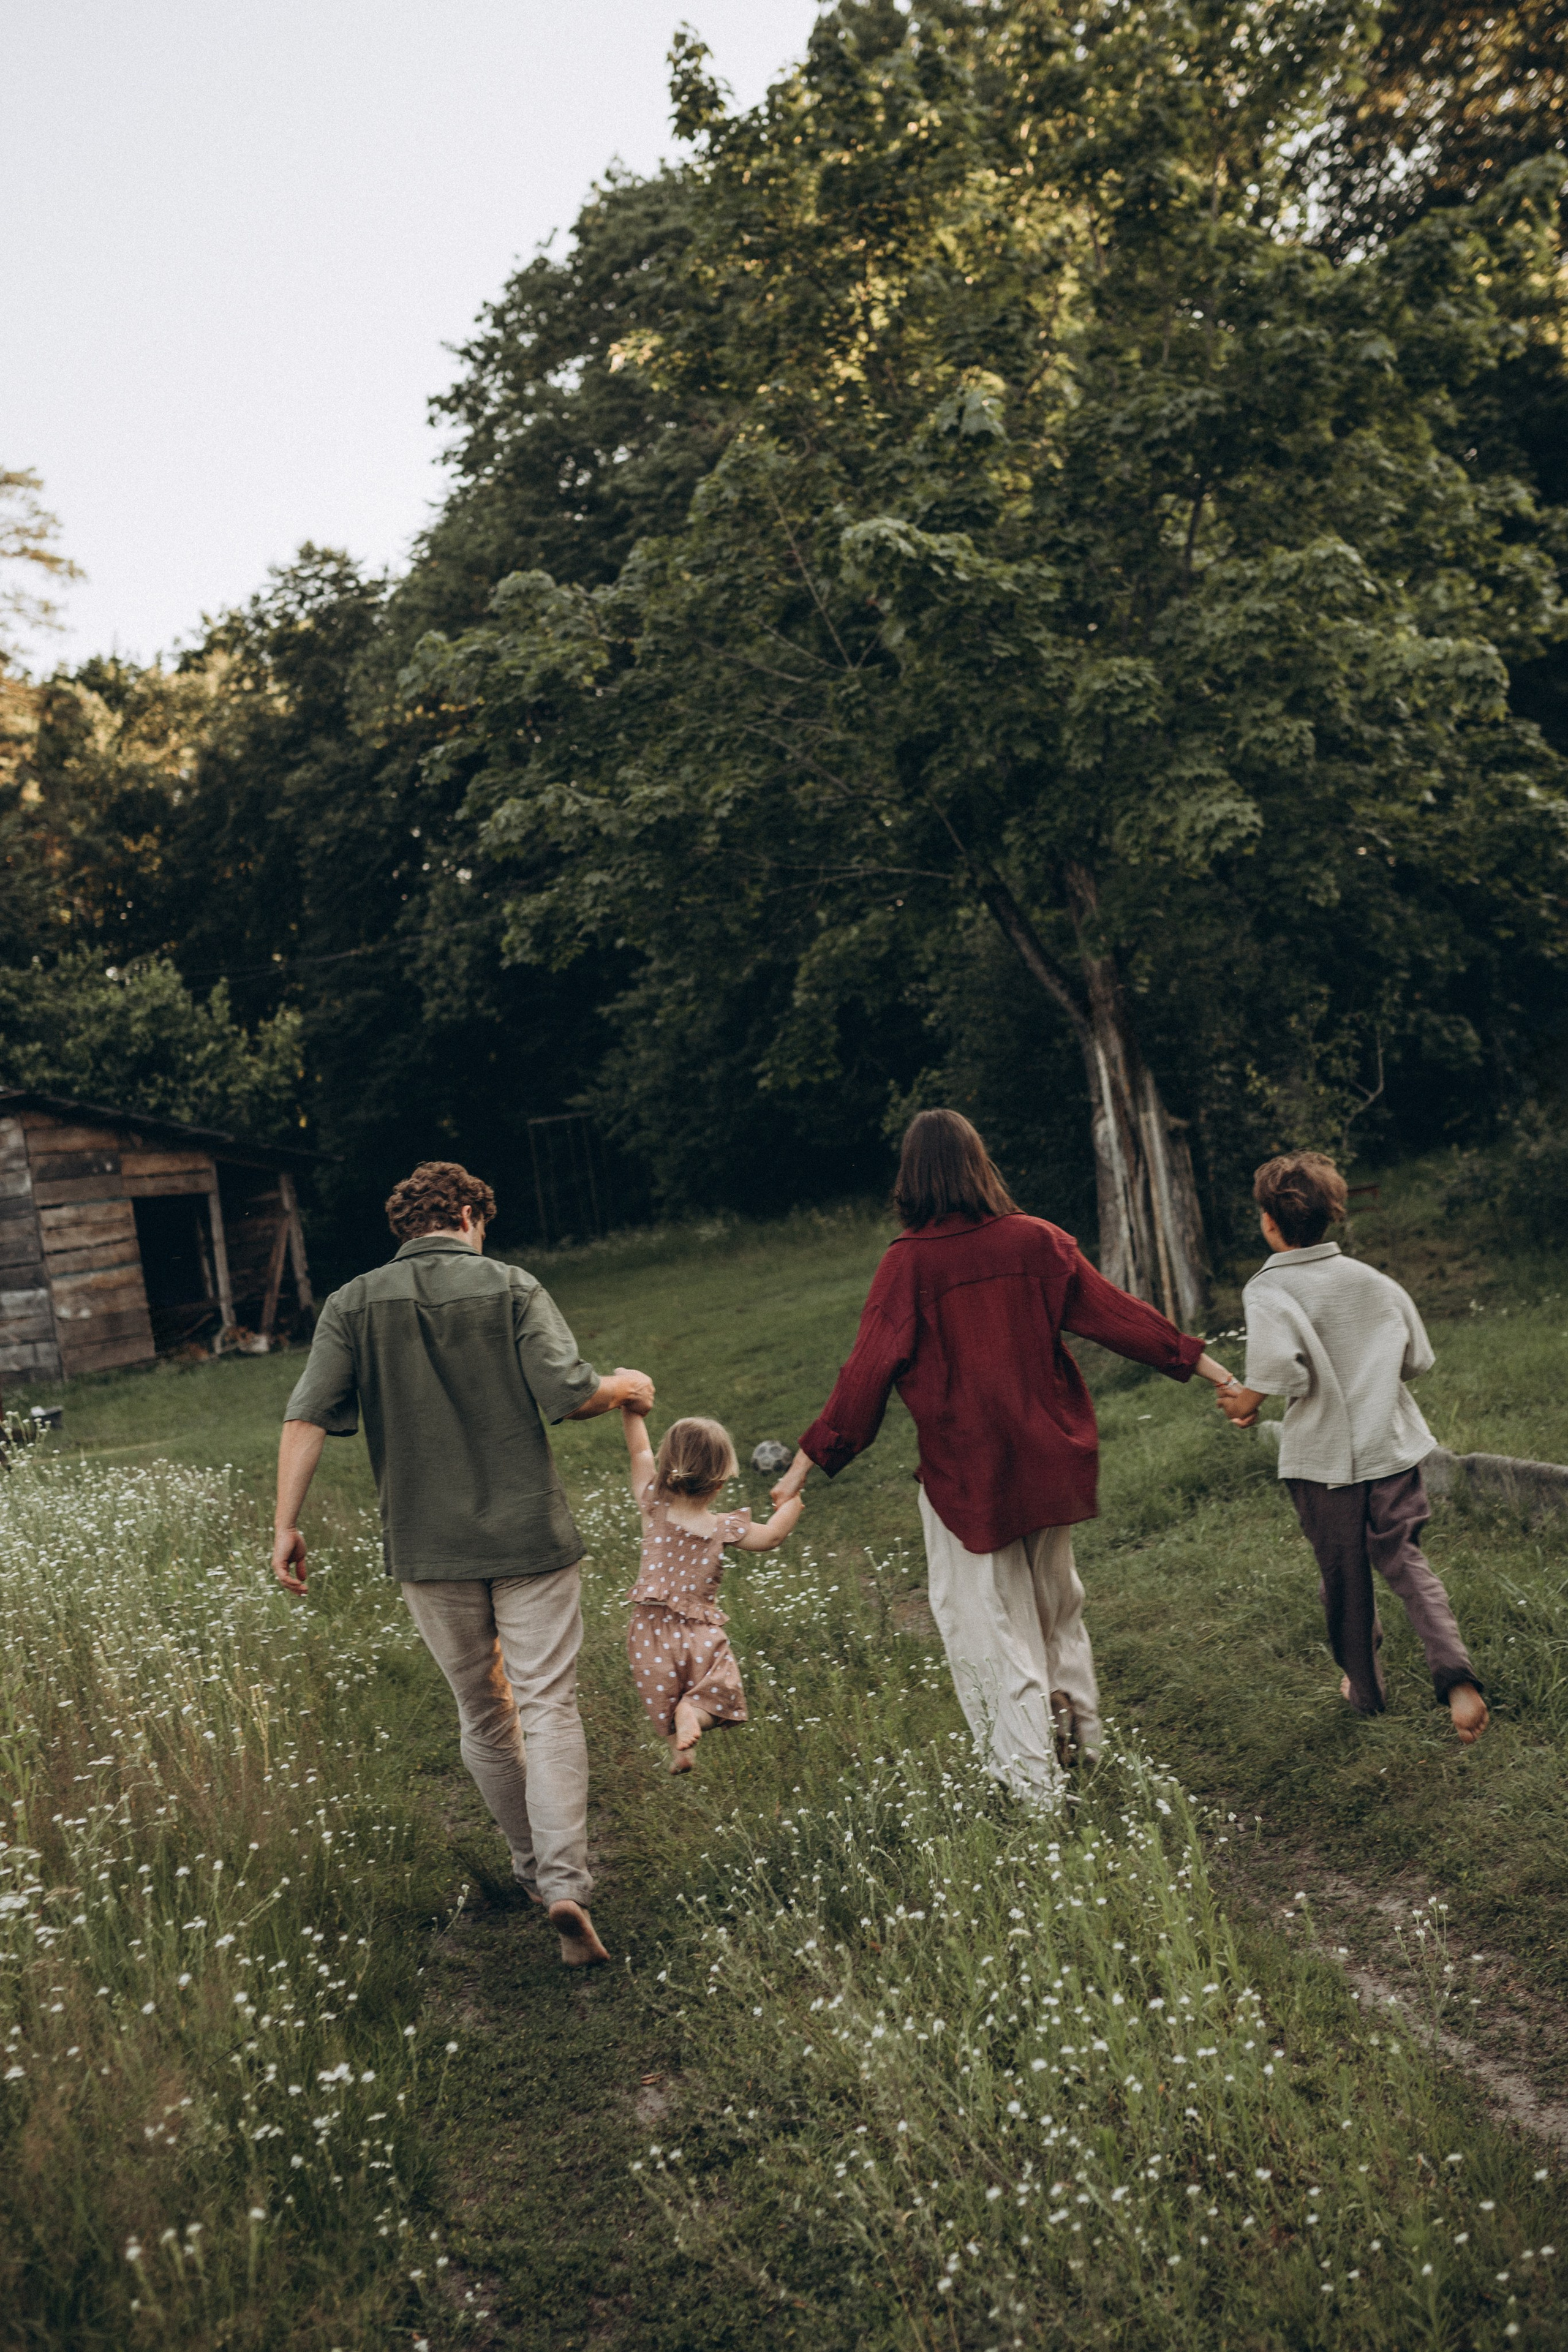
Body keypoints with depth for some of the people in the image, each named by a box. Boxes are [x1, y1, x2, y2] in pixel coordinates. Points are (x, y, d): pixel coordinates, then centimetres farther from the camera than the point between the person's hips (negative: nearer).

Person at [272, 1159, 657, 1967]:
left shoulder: (355, 1303, 2)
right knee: (548, 1706, 2)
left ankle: (530, 1860, 32)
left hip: (426, 1546, 3)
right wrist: (623, 1388, 6)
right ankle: (564, 1882, -10)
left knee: (482, 1709, 19)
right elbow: (569, 1393, -14)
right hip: (527, 1535, -3)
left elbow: (307, 1417, -6)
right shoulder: (510, 1288, -5)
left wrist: (287, 1525, -3)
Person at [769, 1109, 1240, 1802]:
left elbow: (868, 1372, -14)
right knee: (1055, 1601, 24)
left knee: (985, 1618, 9)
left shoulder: (909, 1263, -14)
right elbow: (1117, 1313, 2)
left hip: (965, 1471, -4)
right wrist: (1201, 1362, 13)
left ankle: (1032, 1779, 13)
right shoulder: (1035, 1240, -4)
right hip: (1049, 1459, 4)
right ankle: (1078, 1730, 34)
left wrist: (810, 1459, -7)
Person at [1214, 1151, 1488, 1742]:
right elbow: (1419, 1359, 8)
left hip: (1324, 1458, -3)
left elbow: (1281, 1365, -31)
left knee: (1345, 1578, 14)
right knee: (1404, 1560, 12)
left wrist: (1244, 1402, -14)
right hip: (1390, 1447, 3)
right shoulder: (1372, 1280, 1)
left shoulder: (1268, 1290, -15)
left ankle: (1367, 1688, 31)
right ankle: (1454, 1673, -8)